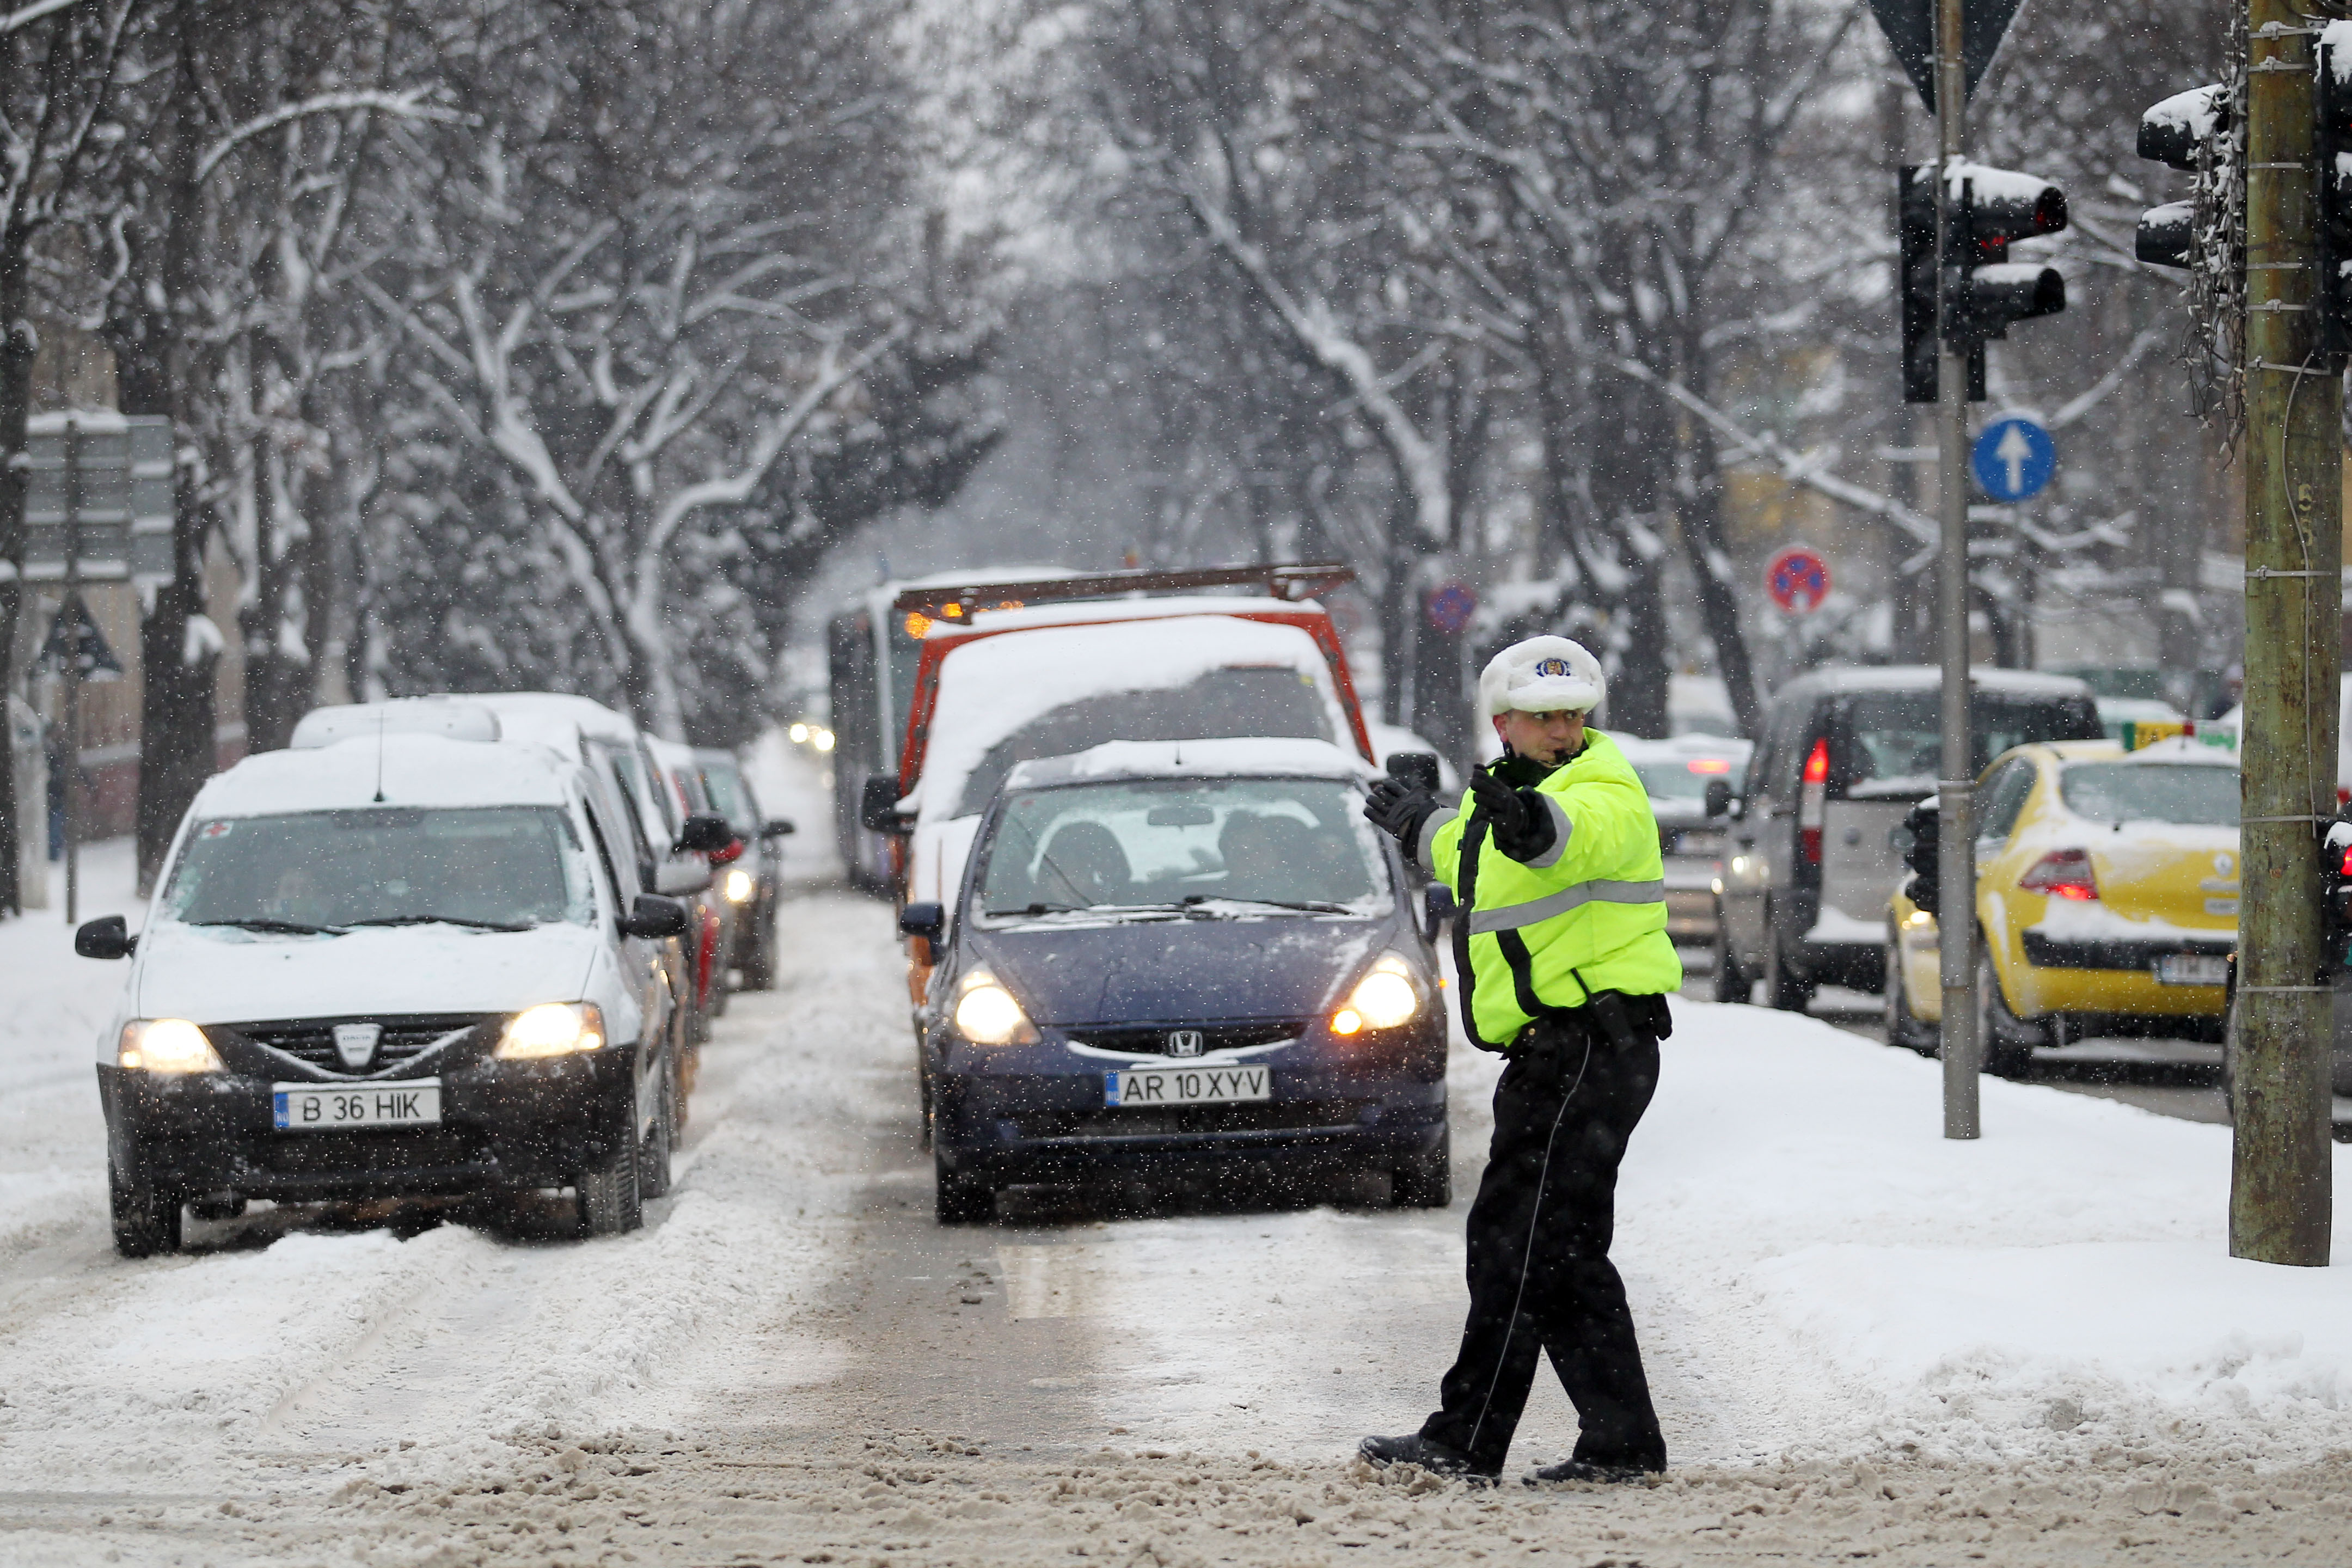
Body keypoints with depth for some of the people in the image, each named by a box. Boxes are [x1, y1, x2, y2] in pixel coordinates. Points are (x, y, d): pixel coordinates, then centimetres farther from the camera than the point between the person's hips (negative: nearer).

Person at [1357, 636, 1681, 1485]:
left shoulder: (1603, 791, -11)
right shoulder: (1505, 794, 18)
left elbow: (1584, 832, -37)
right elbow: (1467, 848, 42)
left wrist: (1533, 825, -59)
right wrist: (1419, 823, 62)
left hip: (1588, 1046, -10)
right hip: (1554, 1052, 10)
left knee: (1520, 1243, -8)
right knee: (1564, 1252, 8)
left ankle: (1467, 1440, -6)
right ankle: (1618, 1441, 8)